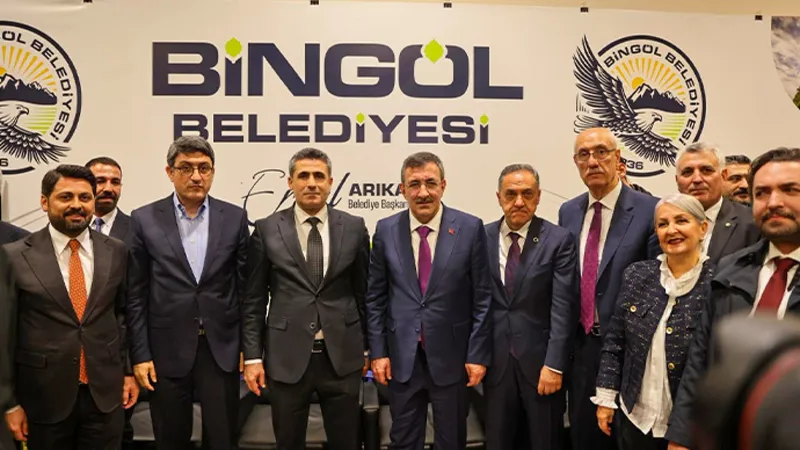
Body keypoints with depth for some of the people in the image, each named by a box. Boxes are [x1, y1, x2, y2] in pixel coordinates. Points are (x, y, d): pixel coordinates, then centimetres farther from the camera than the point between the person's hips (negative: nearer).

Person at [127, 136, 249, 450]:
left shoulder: (234, 218, 1)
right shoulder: (144, 220, -1)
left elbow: (246, 288, 4)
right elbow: (136, 296, 0)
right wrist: (140, 354, -3)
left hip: (222, 349, 0)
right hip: (167, 350, 0)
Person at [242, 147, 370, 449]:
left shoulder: (354, 228, 2)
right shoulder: (267, 230, 0)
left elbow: (364, 292, 7)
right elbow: (254, 300, 1)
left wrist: (367, 346, 9)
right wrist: (252, 356, -2)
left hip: (342, 356, 1)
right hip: (287, 357, 0)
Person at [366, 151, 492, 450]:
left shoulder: (470, 228, -6)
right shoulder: (386, 230, 0)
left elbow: (482, 297, -4)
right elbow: (375, 297, 4)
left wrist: (478, 354, -6)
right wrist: (377, 350, 0)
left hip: (451, 354, -1)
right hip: (402, 356, 1)